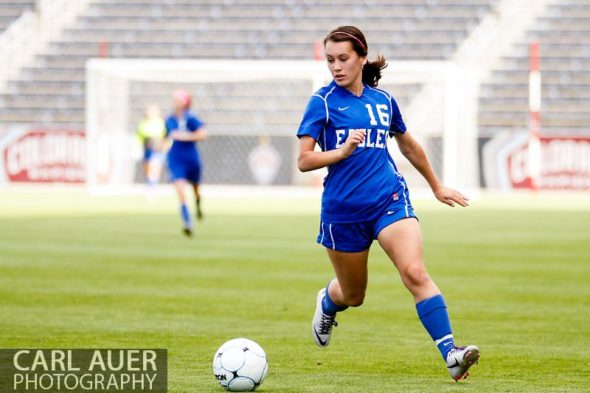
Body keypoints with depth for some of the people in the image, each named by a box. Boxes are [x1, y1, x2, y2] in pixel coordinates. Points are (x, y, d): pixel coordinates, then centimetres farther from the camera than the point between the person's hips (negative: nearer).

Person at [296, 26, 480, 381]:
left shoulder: (383, 100, 8)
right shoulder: (323, 102, -3)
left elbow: (409, 145, 25)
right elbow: (304, 161, -8)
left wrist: (437, 186, 33)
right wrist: (342, 151, -24)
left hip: (389, 199, 1)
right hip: (343, 210, -1)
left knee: (416, 273, -21)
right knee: (353, 295, 13)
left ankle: (450, 353, -26)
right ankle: (327, 303, 51)